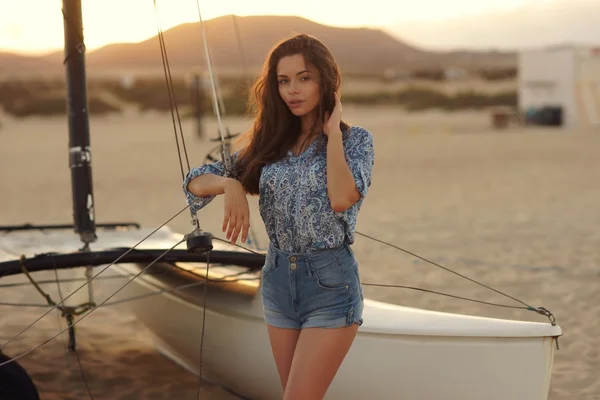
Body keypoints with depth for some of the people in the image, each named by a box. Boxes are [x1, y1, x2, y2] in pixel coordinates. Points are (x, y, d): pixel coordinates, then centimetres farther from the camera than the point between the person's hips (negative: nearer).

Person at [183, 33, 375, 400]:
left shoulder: (355, 140, -4)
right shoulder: (269, 142, 7)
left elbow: (342, 198, -25)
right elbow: (196, 182, 5)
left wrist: (333, 133, -13)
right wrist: (229, 184, -17)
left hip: (331, 284, -5)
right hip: (277, 279, 5)